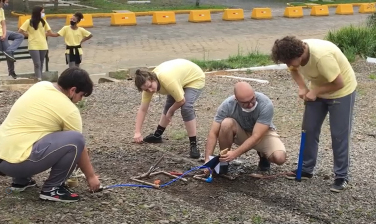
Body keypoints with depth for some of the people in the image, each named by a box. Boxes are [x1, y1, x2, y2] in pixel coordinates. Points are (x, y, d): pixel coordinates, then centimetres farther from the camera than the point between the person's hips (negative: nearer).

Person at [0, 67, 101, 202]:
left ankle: (21, 180, 25)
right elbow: (78, 145, 5)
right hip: (16, 161, -9)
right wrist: (91, 177, 18)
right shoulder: (69, 110, -6)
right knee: (74, 140, -13)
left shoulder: (41, 85, 13)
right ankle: (52, 188, -2)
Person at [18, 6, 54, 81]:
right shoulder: (29, 21, -3)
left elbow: (50, 32, 7)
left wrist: (44, 34, 0)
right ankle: (39, 79, -12)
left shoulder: (43, 22, 8)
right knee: (37, 64, -12)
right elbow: (20, 31, -3)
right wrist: (28, 35, -1)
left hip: (43, 45, 4)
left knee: (41, 64, 9)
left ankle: (39, 78, 18)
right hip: (33, 46, -4)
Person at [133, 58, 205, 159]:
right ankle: (157, 135, 33)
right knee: (168, 105, 11)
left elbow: (181, 101, -29)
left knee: (186, 107, -25)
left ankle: (193, 145, -18)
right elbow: (142, 110, -14)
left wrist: (170, 112, -10)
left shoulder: (168, 80, -41)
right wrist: (137, 132, -19)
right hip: (182, 77, 7)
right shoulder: (148, 83, -19)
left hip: (195, 78, -7)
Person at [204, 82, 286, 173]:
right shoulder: (227, 105, -28)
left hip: (263, 134, -1)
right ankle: (223, 162, -11)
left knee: (279, 158, -29)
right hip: (240, 133, 1)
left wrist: (235, 154, -44)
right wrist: (208, 160, -35)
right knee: (226, 123, -33)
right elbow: (213, 133, -24)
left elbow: (256, 136, -35)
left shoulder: (266, 105, -32)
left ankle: (263, 155, 7)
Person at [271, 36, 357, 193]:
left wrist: (315, 92, -22)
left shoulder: (322, 56, -39)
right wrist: (302, 88, -10)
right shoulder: (296, 52, -16)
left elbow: (339, 83, -30)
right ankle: (306, 169, 21)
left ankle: (342, 176, 7)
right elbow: (294, 70, 6)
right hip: (317, 91, 7)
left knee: (339, 135, -4)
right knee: (309, 129, 8)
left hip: (341, 92, -7)